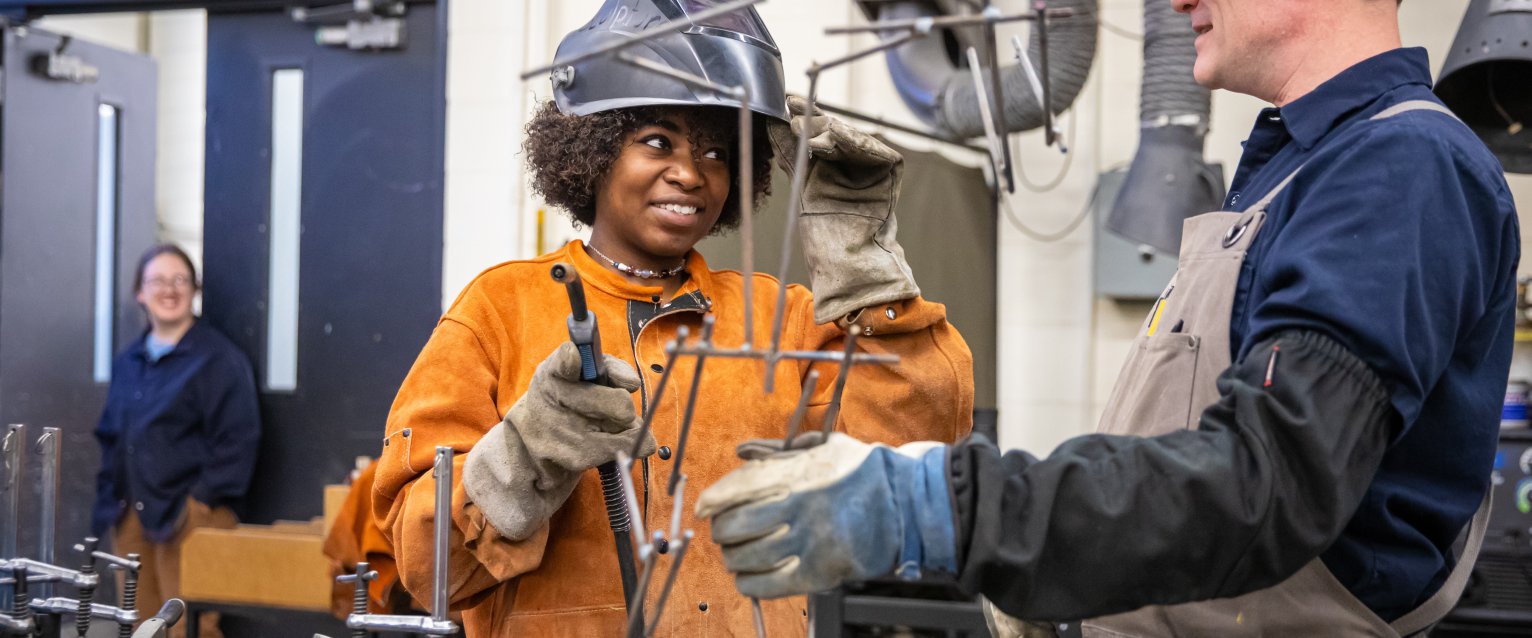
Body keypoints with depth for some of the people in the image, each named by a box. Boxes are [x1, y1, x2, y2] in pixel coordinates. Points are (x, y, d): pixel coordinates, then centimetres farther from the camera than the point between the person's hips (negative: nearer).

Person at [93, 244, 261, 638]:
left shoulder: (219, 359, -3)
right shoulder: (128, 361, 16)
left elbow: (236, 439, -8)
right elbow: (109, 436, 22)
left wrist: (203, 501, -14)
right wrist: (109, 502, 12)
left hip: (189, 517, -6)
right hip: (131, 515, 6)